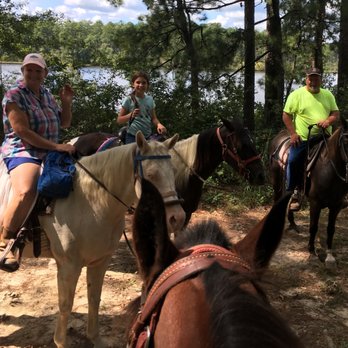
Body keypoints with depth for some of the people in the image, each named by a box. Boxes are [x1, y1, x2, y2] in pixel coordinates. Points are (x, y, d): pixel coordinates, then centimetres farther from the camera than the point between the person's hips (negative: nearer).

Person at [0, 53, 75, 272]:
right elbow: (22, 131, -17)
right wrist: (56, 146, -21)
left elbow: (64, 123, 20)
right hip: (22, 152, -8)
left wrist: (67, 102, 3)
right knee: (26, 192, -36)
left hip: (49, 153, 8)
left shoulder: (47, 95, 14)